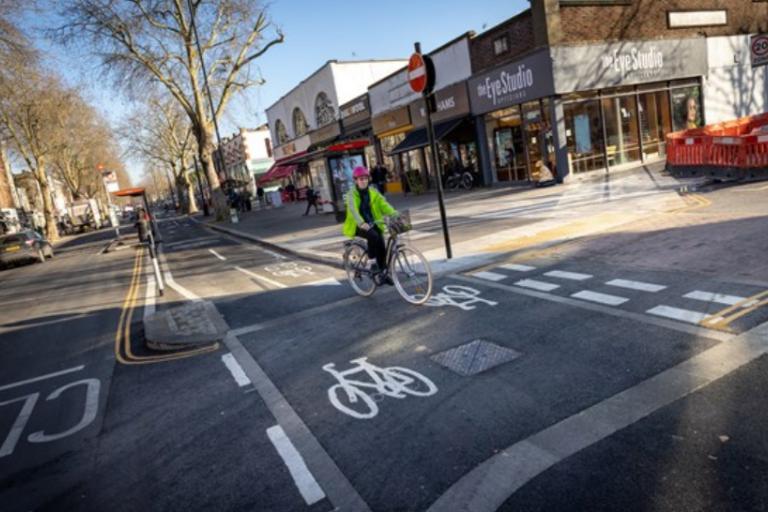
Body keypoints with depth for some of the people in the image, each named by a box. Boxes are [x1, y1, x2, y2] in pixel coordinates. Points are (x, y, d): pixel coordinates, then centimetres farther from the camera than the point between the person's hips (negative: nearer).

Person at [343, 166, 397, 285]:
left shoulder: (373, 192, 3)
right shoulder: (352, 194, -10)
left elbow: (383, 204, -11)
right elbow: (353, 210, -28)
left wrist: (395, 214, -31)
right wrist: (361, 223, -47)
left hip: (372, 223, 4)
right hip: (358, 226, -4)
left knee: (381, 243, -12)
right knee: (374, 236, -31)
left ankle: (383, 273, 6)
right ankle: (373, 262, -14)